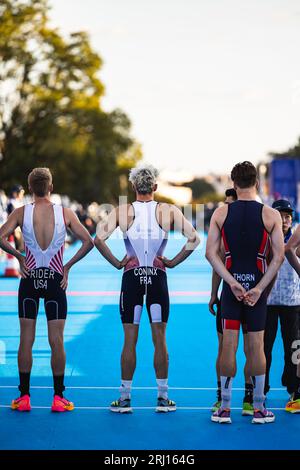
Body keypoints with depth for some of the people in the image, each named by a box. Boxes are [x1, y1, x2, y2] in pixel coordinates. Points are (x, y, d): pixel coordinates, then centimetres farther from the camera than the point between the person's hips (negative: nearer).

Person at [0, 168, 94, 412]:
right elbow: (88, 242, -5)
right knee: (57, 341, 4)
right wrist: (68, 265, 2)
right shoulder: (65, 213, -3)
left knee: (26, 341, 6)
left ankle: (24, 396, 10)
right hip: (55, 281, 0)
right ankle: (59, 397, 7)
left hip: (30, 280, 0)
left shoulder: (21, 212, -4)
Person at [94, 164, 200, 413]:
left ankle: (125, 398, 8)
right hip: (158, 278, 0)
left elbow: (99, 238, -12)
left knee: (130, 340, 5)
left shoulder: (123, 211, -1)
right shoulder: (169, 211, -1)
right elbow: (193, 238, -7)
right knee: (160, 340, 7)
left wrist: (116, 263, -2)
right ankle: (163, 397, 11)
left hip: (131, 277, 0)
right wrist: (173, 262, 0)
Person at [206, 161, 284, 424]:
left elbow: (211, 253, -5)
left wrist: (232, 283, -8)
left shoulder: (221, 213, -1)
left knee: (229, 345, 4)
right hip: (258, 284, -1)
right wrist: (259, 288, -8)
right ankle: (259, 409, 10)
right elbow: (279, 256, -7)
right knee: (256, 346, 4)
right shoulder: (271, 215, -3)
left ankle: (225, 408, 7)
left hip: (231, 283, 1)